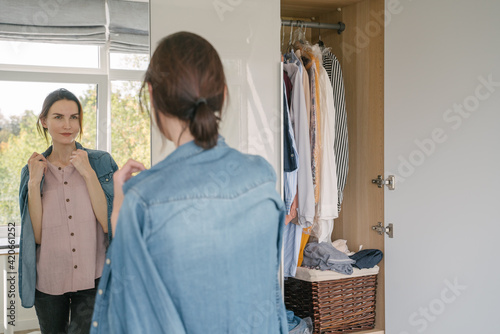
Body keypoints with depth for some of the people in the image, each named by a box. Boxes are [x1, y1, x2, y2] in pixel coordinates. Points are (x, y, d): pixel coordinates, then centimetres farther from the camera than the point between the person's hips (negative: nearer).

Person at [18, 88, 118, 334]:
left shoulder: (102, 163, -3)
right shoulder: (33, 170, 3)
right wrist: (34, 182, -11)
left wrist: (88, 174, -15)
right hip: (48, 282, 3)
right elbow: (36, 235, -5)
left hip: (93, 279, -2)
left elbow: (110, 224, -11)